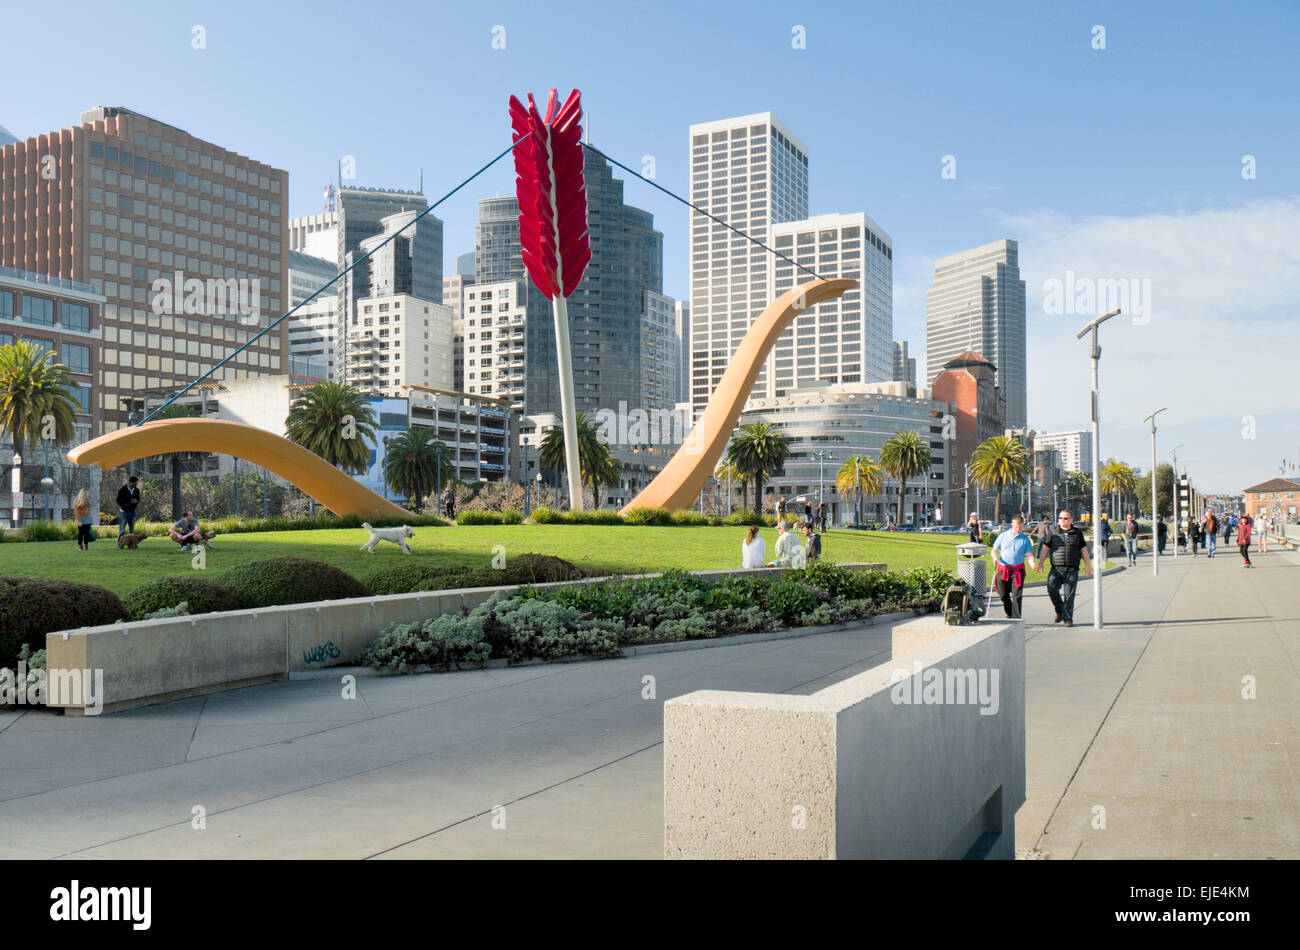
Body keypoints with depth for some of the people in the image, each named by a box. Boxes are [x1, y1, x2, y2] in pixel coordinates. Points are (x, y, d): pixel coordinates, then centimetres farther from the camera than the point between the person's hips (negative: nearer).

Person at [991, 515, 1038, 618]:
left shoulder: (1025, 539, 5)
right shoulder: (1003, 536, 8)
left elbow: (1029, 555, 2)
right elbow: (994, 550, 12)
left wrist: (1033, 564, -18)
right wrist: (995, 557, -11)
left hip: (1018, 570, -1)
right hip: (1003, 570, 1)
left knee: (1016, 595, -8)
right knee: (1003, 594, 4)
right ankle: (1009, 614, 28)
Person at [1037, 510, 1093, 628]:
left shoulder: (1077, 533, 10)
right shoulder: (1053, 532, 8)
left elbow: (1084, 549, 14)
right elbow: (1045, 548, 8)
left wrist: (1088, 565, 9)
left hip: (1072, 570, 0)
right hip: (1056, 568, 0)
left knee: (1069, 595, -4)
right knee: (1052, 589, -16)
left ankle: (1068, 619, 6)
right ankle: (1059, 611, 8)